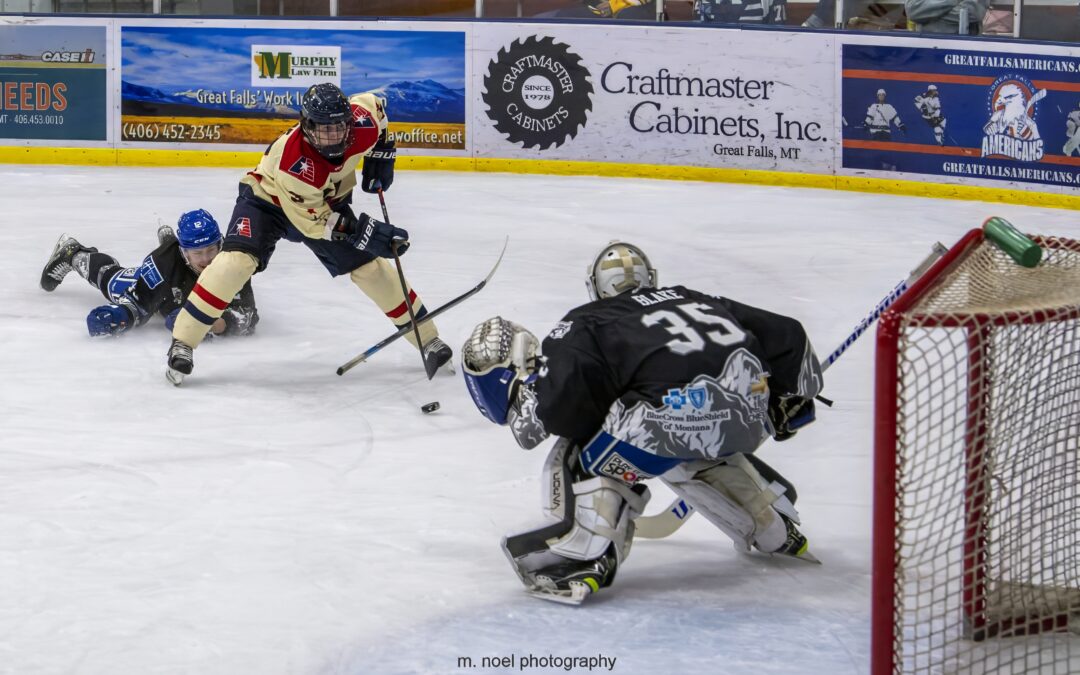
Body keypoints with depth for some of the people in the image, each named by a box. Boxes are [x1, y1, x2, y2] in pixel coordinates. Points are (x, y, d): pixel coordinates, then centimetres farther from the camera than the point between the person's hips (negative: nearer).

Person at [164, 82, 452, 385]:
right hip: (267, 199, -5)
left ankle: (427, 339, 16)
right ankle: (182, 343, -21)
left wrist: (381, 153, -4)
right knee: (238, 259, -27)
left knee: (369, 265, 1)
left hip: (328, 201, 5)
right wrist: (363, 231, -37)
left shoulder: (362, 123, -28)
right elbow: (313, 222, -32)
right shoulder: (292, 161, -42)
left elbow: (374, 103, -1)